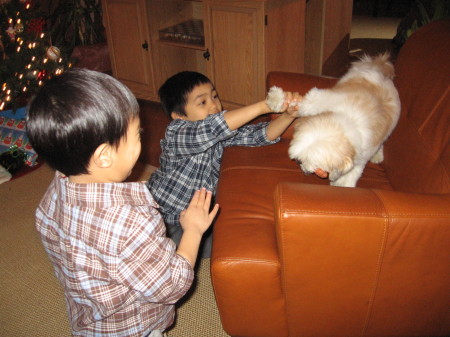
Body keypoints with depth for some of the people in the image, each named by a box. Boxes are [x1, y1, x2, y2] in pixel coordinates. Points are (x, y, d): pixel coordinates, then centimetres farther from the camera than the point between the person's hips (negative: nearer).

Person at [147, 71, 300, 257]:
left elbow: (261, 134, -14)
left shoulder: (223, 133, -9)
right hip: (163, 217, -6)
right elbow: (213, 127, -48)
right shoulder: (174, 134, -29)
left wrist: (288, 115, -35)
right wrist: (264, 105, -50)